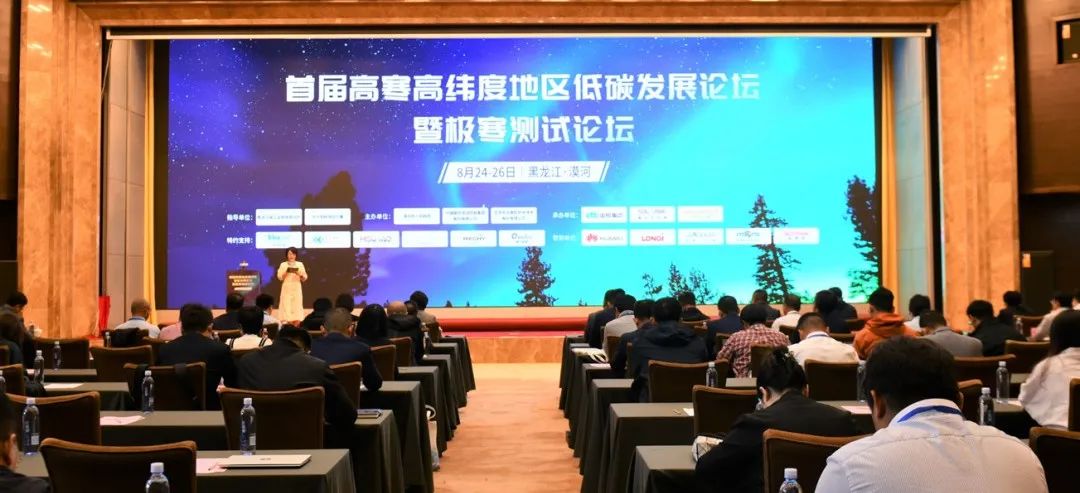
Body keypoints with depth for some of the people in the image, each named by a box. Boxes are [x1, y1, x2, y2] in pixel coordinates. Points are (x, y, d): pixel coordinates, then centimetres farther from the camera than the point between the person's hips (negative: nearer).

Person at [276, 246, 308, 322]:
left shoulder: (300, 264, 7)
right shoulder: (283, 265, 5)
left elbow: (304, 278, 5)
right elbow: (280, 277, -1)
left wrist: (299, 274, -14)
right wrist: (286, 273, -16)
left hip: (297, 288, 1)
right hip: (286, 288, -1)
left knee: (297, 306, -5)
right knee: (286, 305, -8)